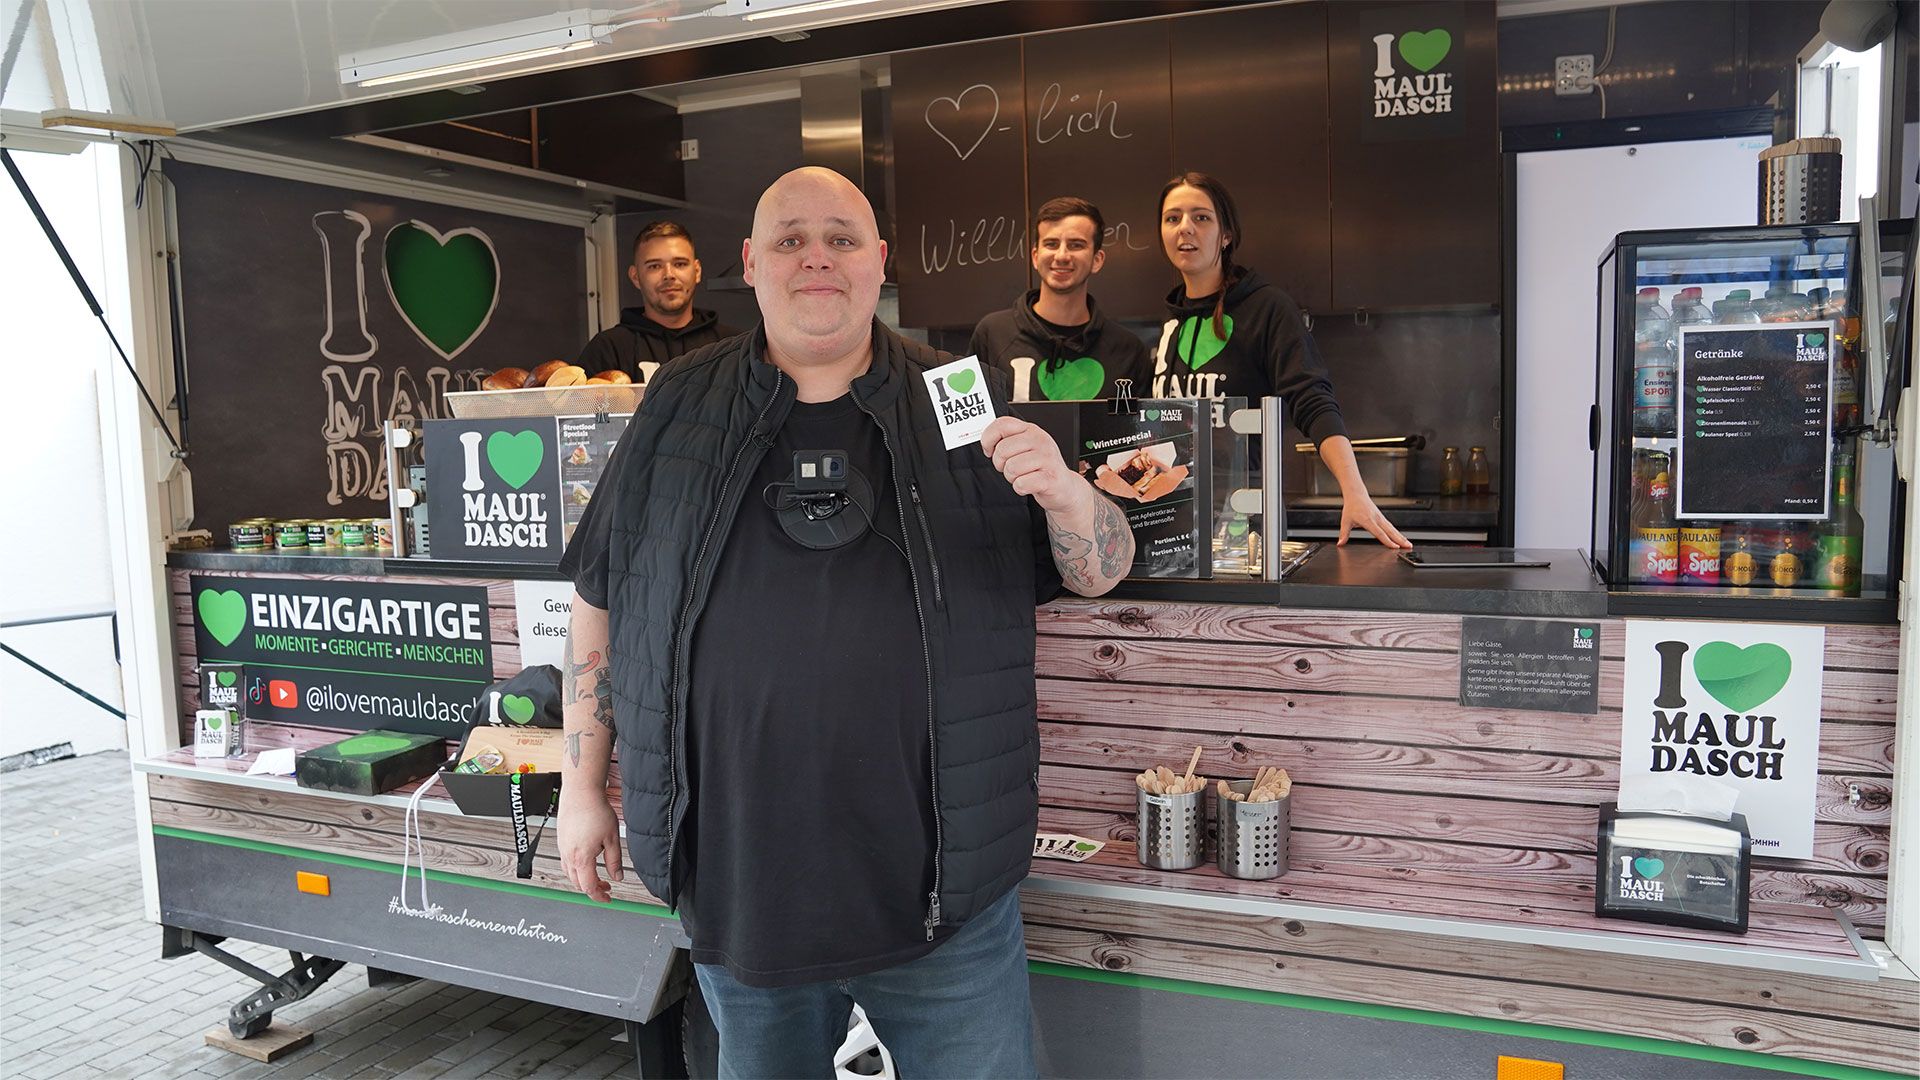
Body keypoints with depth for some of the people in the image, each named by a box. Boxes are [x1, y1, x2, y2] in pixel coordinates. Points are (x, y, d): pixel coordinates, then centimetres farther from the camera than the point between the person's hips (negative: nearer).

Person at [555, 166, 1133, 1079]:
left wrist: (1065, 495, -19)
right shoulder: (680, 410, 3)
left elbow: (1102, 572, 2)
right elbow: (599, 602, 9)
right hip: (735, 879, 2)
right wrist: (582, 785, 8)